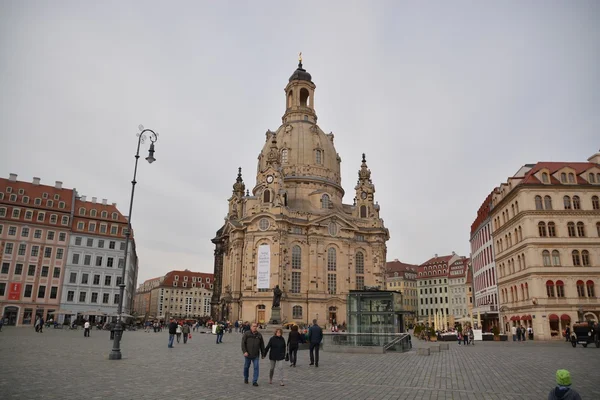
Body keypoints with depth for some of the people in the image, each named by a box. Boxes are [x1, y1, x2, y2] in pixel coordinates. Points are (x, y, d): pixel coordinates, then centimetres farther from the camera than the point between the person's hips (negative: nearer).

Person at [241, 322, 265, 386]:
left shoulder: (259, 335, 4)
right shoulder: (246, 334, -4)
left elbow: (262, 345, 11)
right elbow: (243, 343, -8)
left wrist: (263, 353, 10)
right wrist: (244, 351, -18)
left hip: (256, 355, 1)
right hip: (247, 355, -1)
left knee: (256, 367, -6)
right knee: (246, 367, 13)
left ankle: (254, 381, 1)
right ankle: (246, 378, 35)